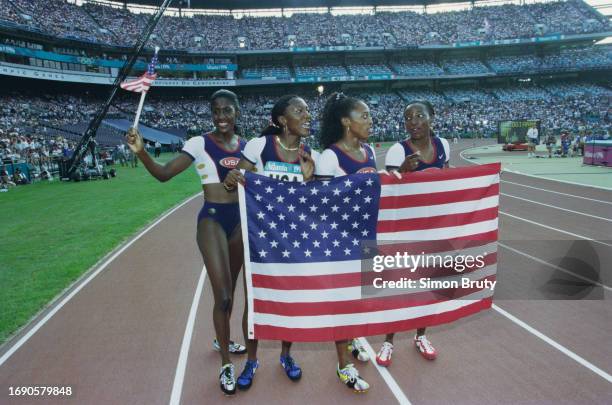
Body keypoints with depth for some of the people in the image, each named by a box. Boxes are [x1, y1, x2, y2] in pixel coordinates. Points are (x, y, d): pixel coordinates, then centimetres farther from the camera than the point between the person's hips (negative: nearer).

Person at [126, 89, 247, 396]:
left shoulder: (245, 145, 6)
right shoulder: (199, 144, -7)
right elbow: (164, 174, -10)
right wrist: (141, 152, -24)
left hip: (239, 219, 5)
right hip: (212, 219, -5)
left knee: (230, 289, 19)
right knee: (222, 296, -9)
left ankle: (222, 340, 44)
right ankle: (226, 365, 11)